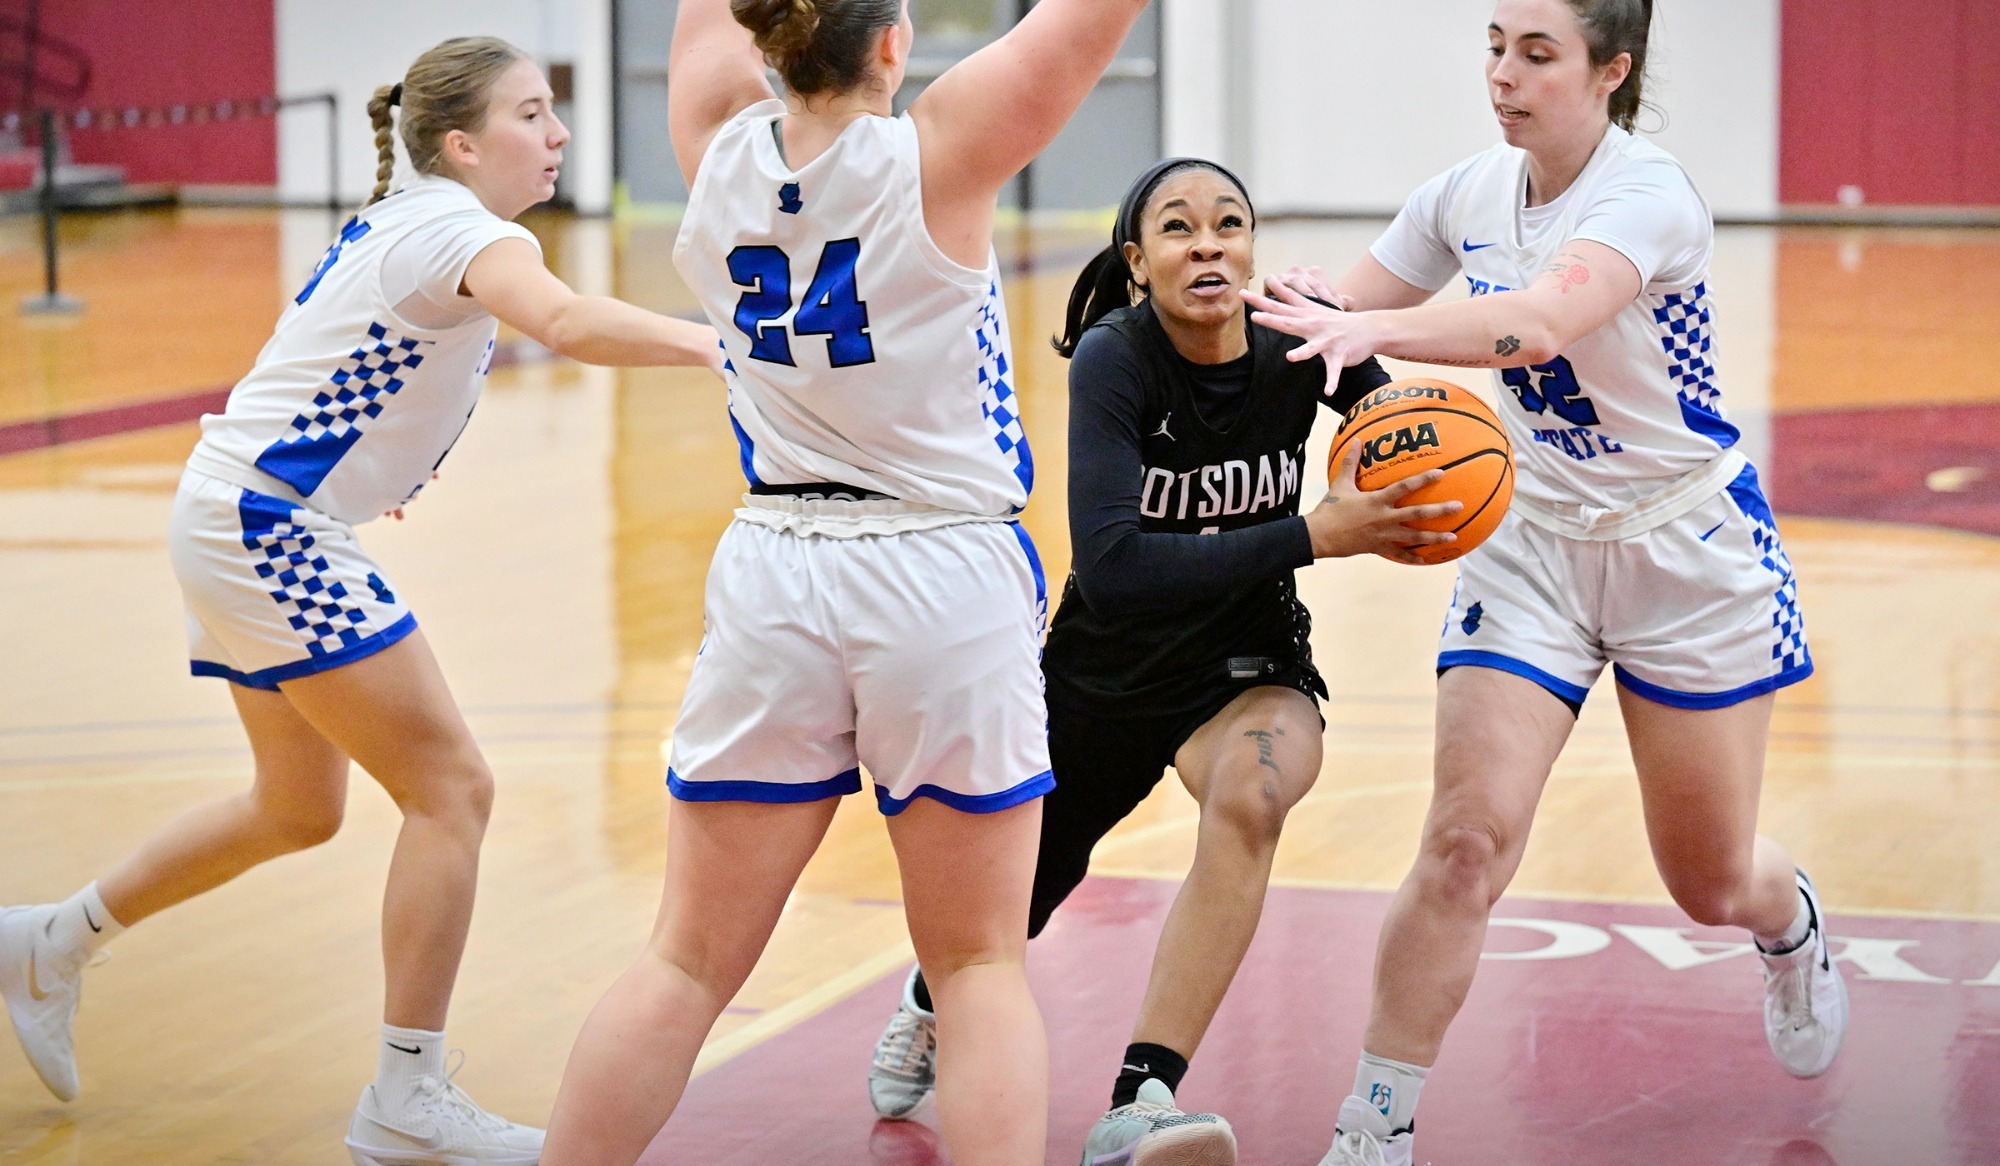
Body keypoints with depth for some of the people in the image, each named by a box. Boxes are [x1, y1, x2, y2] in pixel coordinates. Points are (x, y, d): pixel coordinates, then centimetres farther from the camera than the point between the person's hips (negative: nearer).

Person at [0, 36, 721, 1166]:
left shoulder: (400, 220, 13)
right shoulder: (461, 230, -18)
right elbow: (569, 321, -39)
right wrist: (718, 345, -49)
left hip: (250, 522, 10)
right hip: (269, 529, -10)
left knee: (301, 809, 22)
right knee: (451, 787, -9)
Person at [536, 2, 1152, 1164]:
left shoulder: (720, 146, -2)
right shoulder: (938, 155, -13)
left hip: (771, 577, 3)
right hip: (946, 583, -3)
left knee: (689, 960, 10)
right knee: (981, 962, 8)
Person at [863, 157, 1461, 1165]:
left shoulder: (1301, 346, -19)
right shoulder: (1115, 358, -27)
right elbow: (1110, 570, -38)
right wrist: (1315, 534, -40)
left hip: (1249, 665, 0)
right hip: (1104, 671, 0)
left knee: (1249, 797, -35)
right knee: (1016, 897, 21)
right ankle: (929, 1007, 59)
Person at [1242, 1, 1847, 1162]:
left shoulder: (1649, 192, -22)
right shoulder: (1468, 195, -3)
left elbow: (1543, 322, -41)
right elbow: (1340, 321, 6)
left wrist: (1373, 326, -55)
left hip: (1688, 547, -3)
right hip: (1533, 545, 3)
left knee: (1714, 883, 10)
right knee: (1466, 840, -16)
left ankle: (1794, 927, 49)